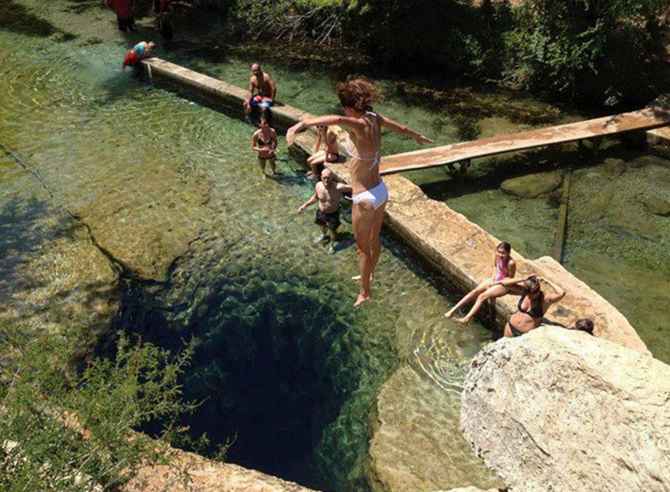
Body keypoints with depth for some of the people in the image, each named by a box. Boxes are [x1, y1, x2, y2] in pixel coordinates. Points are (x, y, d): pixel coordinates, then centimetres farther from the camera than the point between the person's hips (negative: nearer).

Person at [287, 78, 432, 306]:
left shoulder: (360, 125, -26)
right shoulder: (374, 118, -2)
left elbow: (337, 119, -50)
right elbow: (399, 127, 17)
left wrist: (301, 124, -58)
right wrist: (418, 136, 38)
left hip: (365, 198, -8)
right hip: (381, 191, 8)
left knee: (363, 247, 13)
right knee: (374, 239, 28)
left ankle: (365, 292, 31)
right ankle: (368, 276, 52)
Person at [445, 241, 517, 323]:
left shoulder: (511, 263, -30)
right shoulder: (497, 255, -12)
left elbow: (510, 278, -17)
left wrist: (496, 283, -16)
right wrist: (493, 278, -3)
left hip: (504, 284, -6)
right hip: (495, 279, 6)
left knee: (482, 296, -21)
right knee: (475, 291, -7)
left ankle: (467, 318, -22)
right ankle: (453, 310, -9)